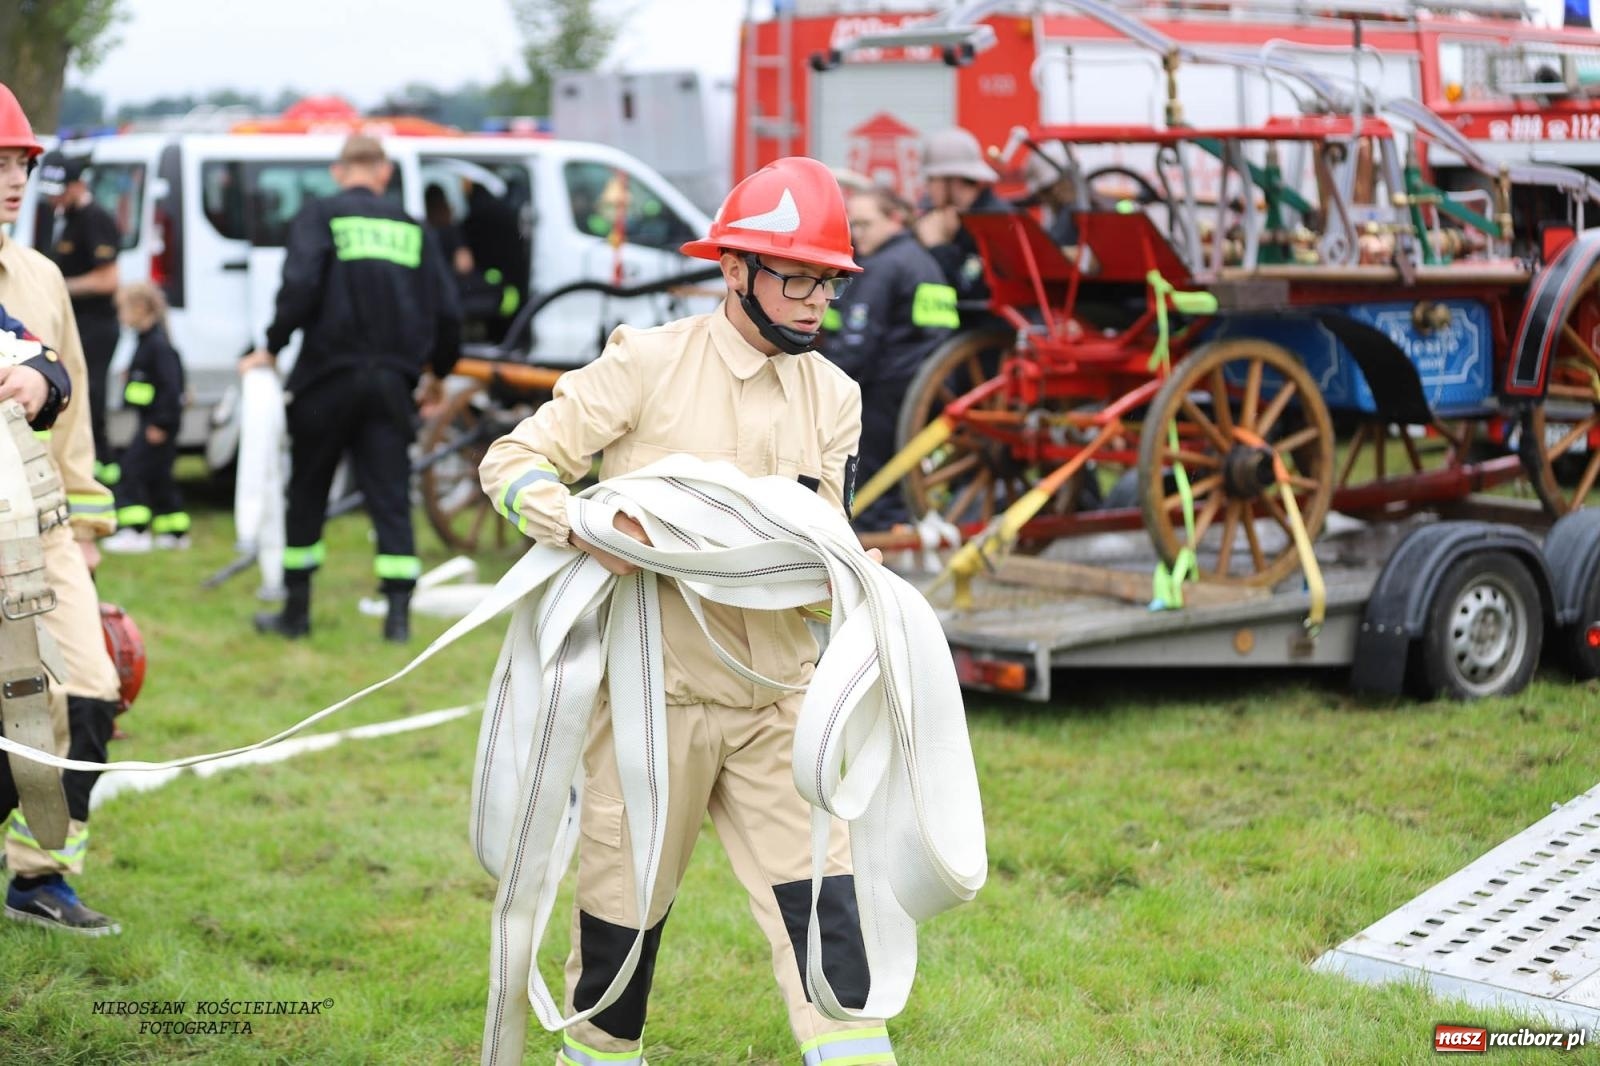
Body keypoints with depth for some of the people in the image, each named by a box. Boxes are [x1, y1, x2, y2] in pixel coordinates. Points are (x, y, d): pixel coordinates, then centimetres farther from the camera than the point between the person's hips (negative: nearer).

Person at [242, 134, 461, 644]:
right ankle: (398, 615, -4)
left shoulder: (320, 216, 0)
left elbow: (300, 286, -16)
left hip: (329, 376, -2)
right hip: (390, 381, 2)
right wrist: (439, 368, 25)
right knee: (390, 496, 3)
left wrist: (272, 346, -5)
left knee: (307, 493, 10)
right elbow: (446, 310, 9)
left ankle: (296, 611, 15)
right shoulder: (411, 228, 11)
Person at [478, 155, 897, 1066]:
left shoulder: (833, 396, 8)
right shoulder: (649, 364, -6)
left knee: (821, 904, -4)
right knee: (624, 909, 8)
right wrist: (587, 528, -24)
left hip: (777, 698, 3)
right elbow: (513, 462, -5)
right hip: (656, 690, -3)